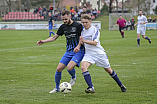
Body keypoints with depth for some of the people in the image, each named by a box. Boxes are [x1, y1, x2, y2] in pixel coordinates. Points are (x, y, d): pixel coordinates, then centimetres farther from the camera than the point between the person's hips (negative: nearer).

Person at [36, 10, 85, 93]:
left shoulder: (78, 26, -9)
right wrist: (43, 41, 5)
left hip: (78, 52, -6)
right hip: (68, 52, 6)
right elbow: (54, 37, 16)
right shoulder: (63, 27, 8)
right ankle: (57, 88, 15)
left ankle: (73, 77, 9)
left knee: (69, 67, -27)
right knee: (59, 69, -3)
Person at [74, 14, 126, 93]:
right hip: (88, 54, 4)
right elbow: (81, 40, 23)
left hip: (99, 53, -4)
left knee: (109, 70, 8)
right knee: (83, 67, -26)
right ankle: (91, 88, -30)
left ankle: (121, 85, 31)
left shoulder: (95, 30, -12)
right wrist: (78, 46, 1)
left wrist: (84, 41, -35)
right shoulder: (83, 31, 7)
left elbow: (95, 42, -22)